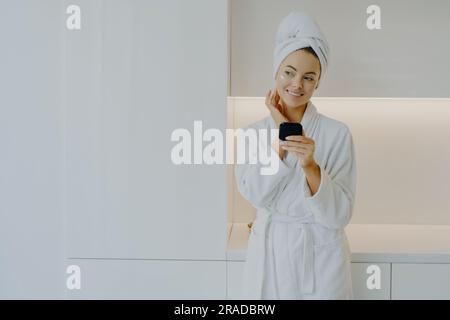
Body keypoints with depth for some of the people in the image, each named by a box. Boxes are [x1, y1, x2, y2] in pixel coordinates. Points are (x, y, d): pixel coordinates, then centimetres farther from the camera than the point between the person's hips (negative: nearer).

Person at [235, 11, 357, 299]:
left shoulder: (338, 133, -8)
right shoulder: (253, 133, 0)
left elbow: (339, 215, -13)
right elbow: (256, 194, -15)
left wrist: (311, 166, -27)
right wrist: (280, 133, -14)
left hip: (321, 258, -2)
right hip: (269, 255, 2)